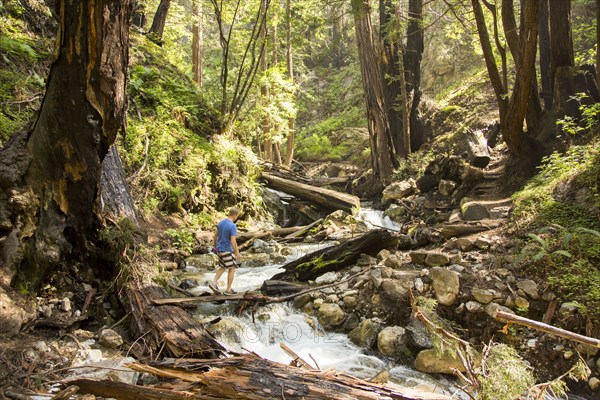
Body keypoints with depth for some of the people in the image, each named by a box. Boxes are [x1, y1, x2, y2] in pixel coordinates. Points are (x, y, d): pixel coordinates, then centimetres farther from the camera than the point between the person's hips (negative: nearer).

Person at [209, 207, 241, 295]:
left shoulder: (221, 223, 4)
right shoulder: (233, 226, -21)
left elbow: (215, 235, 12)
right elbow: (233, 241, -24)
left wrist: (214, 246, 24)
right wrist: (237, 253, -14)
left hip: (219, 249, 8)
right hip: (227, 250, -8)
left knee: (223, 267, 19)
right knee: (232, 269, 6)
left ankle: (214, 282, 4)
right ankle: (228, 289, 9)